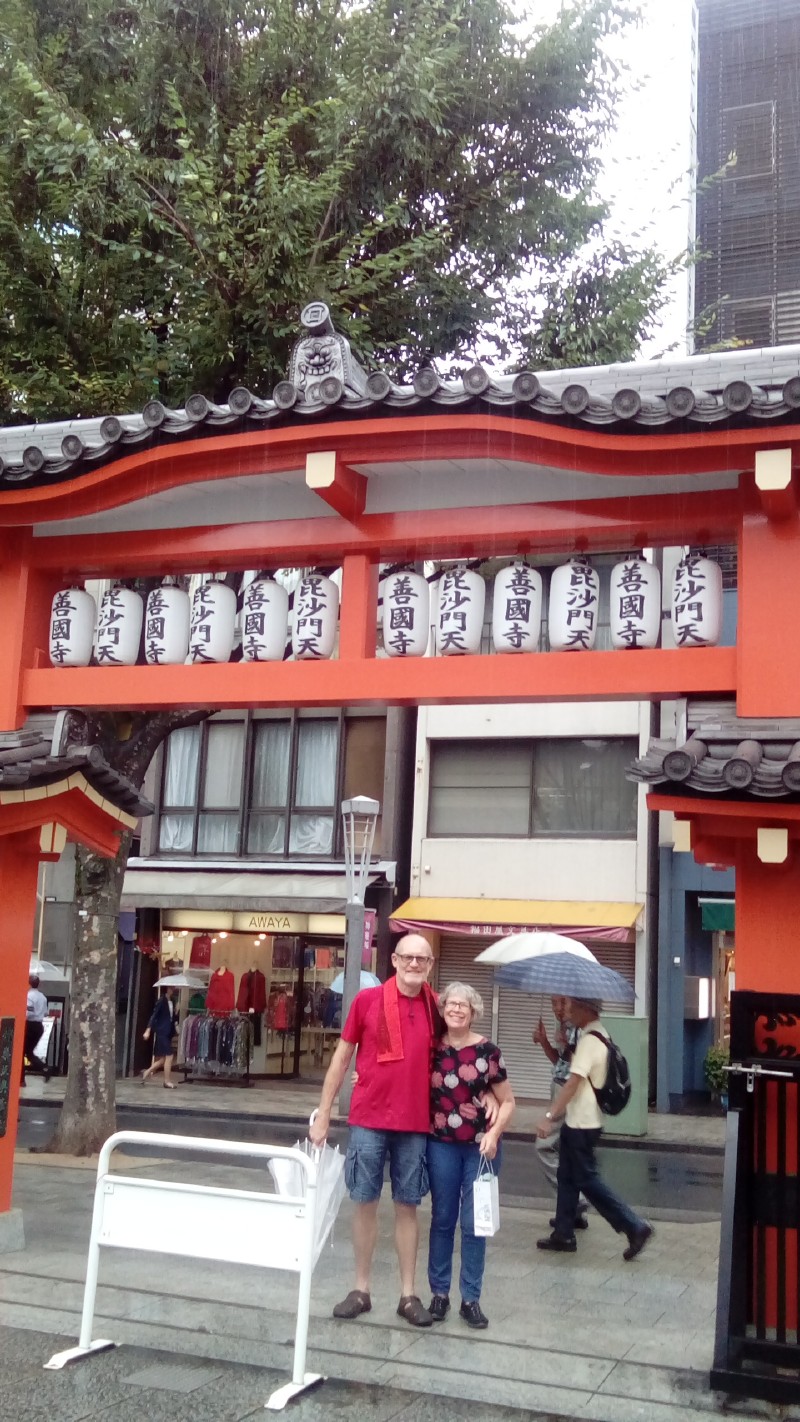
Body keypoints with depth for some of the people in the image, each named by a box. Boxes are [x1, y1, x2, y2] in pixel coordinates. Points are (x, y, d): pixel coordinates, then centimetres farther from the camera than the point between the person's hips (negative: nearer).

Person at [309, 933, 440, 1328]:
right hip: (368, 1120, -1)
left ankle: (408, 1294, 17)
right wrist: (323, 1113, 1)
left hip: (415, 1123, 2)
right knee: (365, 1202, 7)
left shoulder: (435, 1008, 2)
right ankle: (362, 1289, 19)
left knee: (407, 1206, 8)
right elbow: (342, 1057, 1)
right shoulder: (367, 999, -5)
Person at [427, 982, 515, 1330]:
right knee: (442, 1219, 10)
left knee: (474, 1223, 5)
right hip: (441, 1145, 2)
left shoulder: (487, 1051, -7)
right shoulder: (433, 1048, 0)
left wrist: (494, 1134, -14)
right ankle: (439, 1293, 22)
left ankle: (471, 1298, 17)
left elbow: (507, 1101, 0)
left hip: (480, 1146, -2)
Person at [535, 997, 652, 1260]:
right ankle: (563, 1234, 21)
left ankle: (635, 1226, 0)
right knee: (567, 1177, 15)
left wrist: (549, 1116, -28)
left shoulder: (589, 1040, -21)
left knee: (587, 1180, -2)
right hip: (579, 1120, 10)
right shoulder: (599, 1035, 10)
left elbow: (573, 1082, -27)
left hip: (582, 1124, -10)